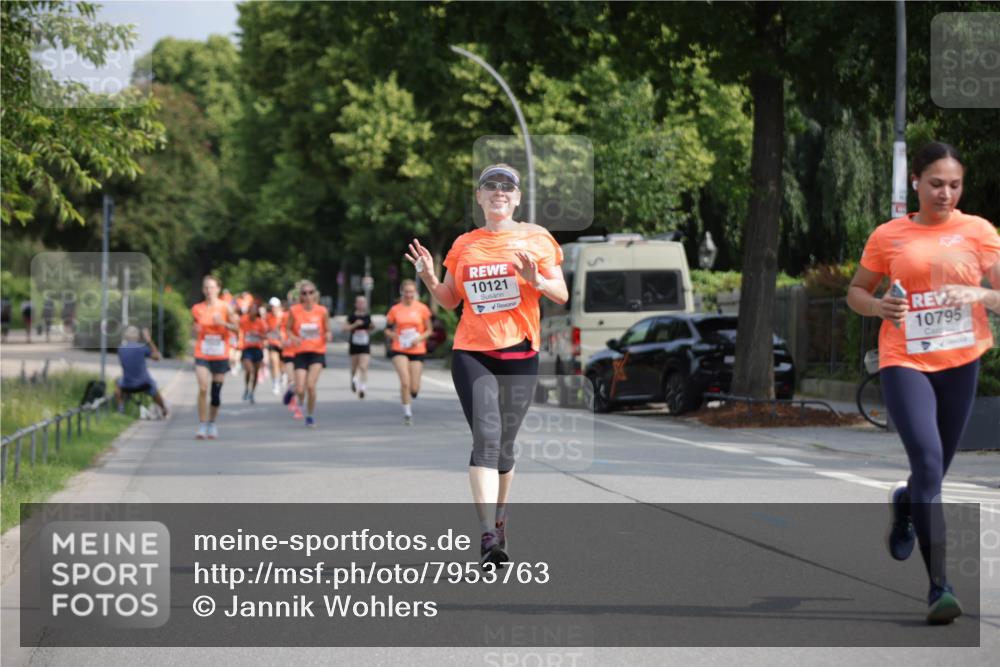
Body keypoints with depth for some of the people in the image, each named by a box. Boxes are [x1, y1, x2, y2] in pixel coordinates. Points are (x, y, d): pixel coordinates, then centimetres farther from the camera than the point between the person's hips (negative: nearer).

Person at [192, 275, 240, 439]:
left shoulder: (225, 307, -3)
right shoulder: (197, 309, 2)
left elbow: (236, 328, -3)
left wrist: (223, 323, -21)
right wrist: (195, 329, -6)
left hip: (220, 356, 0)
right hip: (202, 355, 0)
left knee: (216, 392, 6)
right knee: (203, 389, -18)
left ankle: (212, 423, 26)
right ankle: (202, 425, -12)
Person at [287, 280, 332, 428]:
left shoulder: (322, 311, -2)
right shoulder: (294, 311, -4)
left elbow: (327, 331, 7)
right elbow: (289, 329, 6)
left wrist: (328, 336, -16)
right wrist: (293, 338, -14)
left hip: (318, 353, 0)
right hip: (301, 353, 0)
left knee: (311, 385, -16)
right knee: (300, 390, -8)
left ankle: (310, 416, 6)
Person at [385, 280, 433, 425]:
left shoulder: (422, 309, 0)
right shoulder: (395, 310, 1)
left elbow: (429, 330, 6)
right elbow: (387, 330, 9)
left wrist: (419, 338, -12)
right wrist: (394, 336, -11)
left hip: (417, 350, 1)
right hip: (399, 350, -1)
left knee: (414, 388, -1)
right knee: (405, 382, -19)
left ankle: (406, 396, 36)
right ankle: (407, 413, -6)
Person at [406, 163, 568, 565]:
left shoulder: (535, 238, 4)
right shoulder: (464, 244, 10)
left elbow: (562, 295, 3)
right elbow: (451, 301, 18)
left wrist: (535, 280, -16)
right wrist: (430, 280, -1)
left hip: (520, 355, 0)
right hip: (472, 354, 0)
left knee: (504, 443, 6)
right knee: (486, 437, -16)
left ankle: (499, 518, 28)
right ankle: (488, 533, -24)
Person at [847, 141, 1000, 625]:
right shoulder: (888, 236, 3)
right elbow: (855, 293, 13)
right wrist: (878, 306, -8)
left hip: (960, 362, 2)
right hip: (904, 361, -2)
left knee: (934, 472, 12)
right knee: (927, 462, -19)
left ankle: (903, 502, 51)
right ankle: (938, 585, -17)